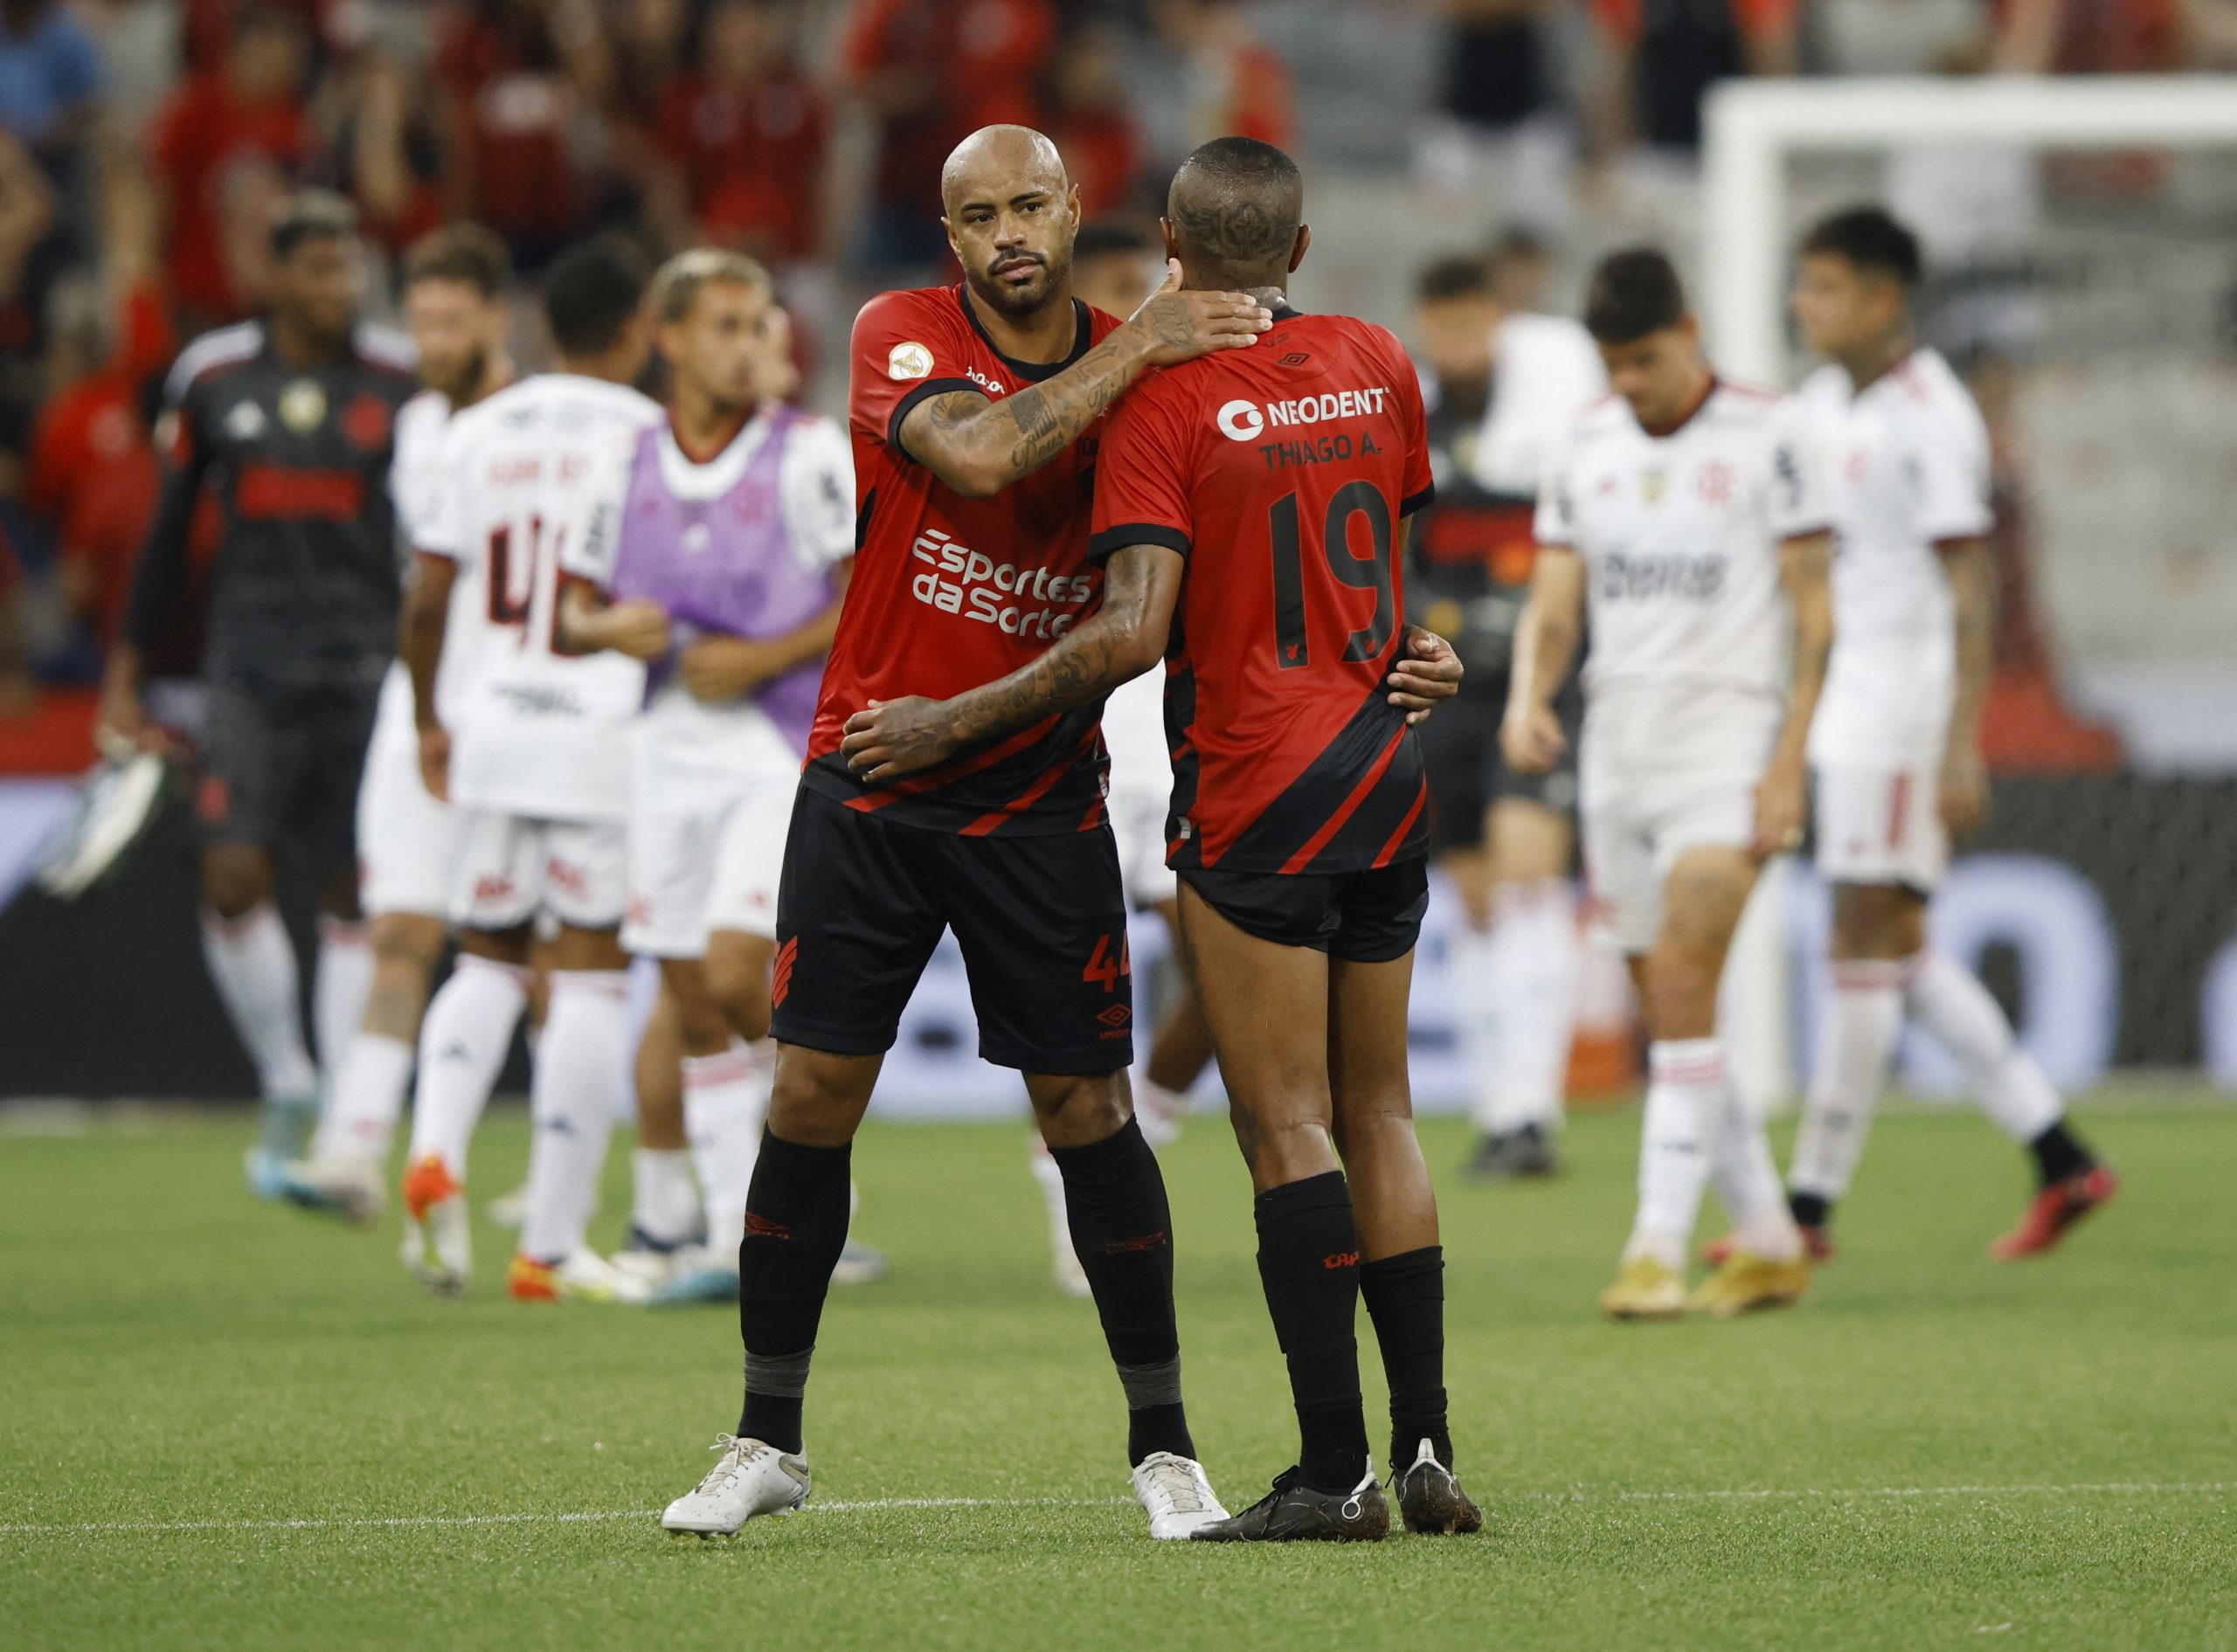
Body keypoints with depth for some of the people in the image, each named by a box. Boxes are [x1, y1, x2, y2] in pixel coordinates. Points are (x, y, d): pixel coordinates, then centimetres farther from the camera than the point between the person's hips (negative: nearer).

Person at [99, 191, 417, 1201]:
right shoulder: (213, 378, 3)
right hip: (251, 660, 0)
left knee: (355, 894, 1)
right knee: (232, 876, -13)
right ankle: (286, 1088, 6)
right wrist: (127, 670, 11)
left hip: (365, 666, 0)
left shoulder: (402, 382, 0)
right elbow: (168, 529, 11)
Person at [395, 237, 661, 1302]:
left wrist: (429, 722, 19)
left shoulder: (480, 432, 7)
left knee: (488, 958, 16)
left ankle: (437, 1146, -10)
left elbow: (426, 600, 7)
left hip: (492, 723, 4)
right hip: (604, 729, -4)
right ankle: (553, 1244, 1)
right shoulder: (645, 436, -5)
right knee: (590, 975, 2)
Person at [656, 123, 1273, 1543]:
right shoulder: (903, 337, -8)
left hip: (1043, 800, 1)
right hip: (871, 778, -1)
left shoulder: (1145, 371, 0)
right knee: (813, 1094, -1)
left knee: (1087, 1107, -1)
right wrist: (1135, 352, -27)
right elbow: (977, 455, -29)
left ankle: (1164, 1442, 10)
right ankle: (767, 1440, 10)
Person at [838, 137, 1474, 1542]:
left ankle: (1336, 1471, -8)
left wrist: (953, 724, -12)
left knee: (1289, 1124, -5)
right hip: (1389, 779, 6)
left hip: (1258, 794, -6)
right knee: (1377, 1112, 12)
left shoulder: (1167, 401, -12)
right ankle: (1426, 1451, 9)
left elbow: (1132, 634, -19)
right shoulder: (1377, 366, 7)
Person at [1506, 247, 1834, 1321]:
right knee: (1669, 1014, 7)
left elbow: (1813, 609, -5)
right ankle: (1769, 1243, 17)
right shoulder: (1587, 445, 9)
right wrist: (1527, 701, -11)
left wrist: (1789, 762, -12)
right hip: (1617, 746, 6)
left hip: (1726, 739, -5)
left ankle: (1657, 1248, -18)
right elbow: (1554, 605, 10)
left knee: (1683, 997, -17)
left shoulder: (1763, 434, -5)